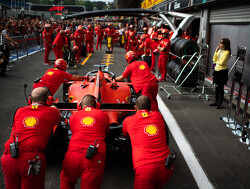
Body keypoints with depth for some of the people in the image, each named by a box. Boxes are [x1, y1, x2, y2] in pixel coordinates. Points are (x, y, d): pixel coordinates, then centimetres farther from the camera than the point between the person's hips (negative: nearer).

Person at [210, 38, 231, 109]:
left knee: (221, 87, -2)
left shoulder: (227, 52, -14)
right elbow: (214, 59, 6)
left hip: (222, 71, -7)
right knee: (217, 87, 14)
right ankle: (216, 101, 24)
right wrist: (216, 51, -1)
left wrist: (216, 62, 0)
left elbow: (221, 62, -19)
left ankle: (221, 103, 7)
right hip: (217, 70, 7)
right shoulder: (219, 51, 10)